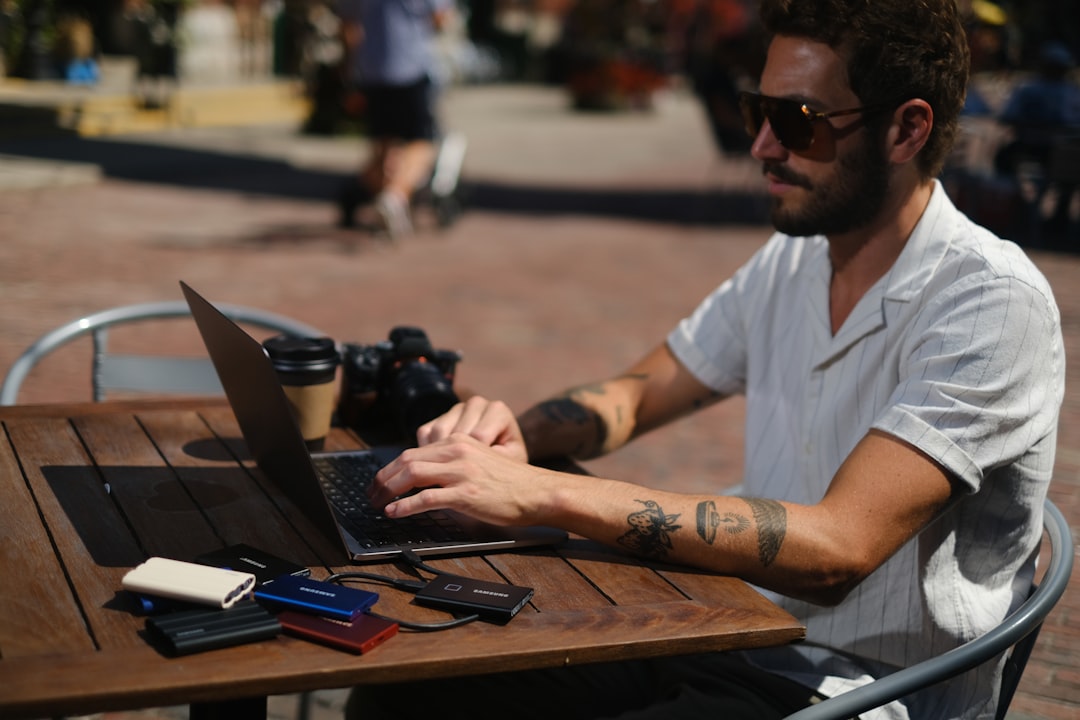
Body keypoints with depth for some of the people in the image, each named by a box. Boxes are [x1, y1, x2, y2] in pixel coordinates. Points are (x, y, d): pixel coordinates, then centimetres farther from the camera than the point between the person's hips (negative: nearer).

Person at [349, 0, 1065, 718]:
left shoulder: (993, 301, -18)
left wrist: (545, 493, -31)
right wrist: (515, 434, -7)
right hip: (730, 637, 7)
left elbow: (836, 549, -27)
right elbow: (636, 395, 17)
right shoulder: (791, 260, 7)